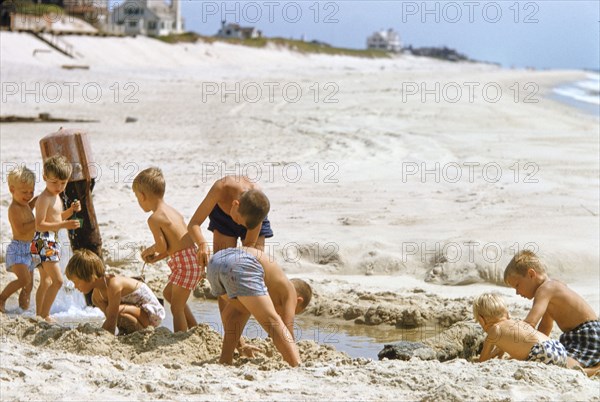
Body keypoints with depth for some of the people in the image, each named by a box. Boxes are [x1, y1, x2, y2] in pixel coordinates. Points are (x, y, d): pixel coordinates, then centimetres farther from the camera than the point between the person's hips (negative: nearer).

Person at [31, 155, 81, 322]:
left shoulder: (56, 196, 13)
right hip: (43, 242, -10)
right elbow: (39, 225, -23)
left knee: (46, 281, 16)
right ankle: (44, 315, -12)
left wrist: (71, 210, 7)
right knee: (57, 280, -15)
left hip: (52, 242, 10)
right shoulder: (44, 199, -18)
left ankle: (39, 314, 24)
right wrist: (63, 225, -30)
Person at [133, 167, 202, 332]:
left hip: (185, 263, -10)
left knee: (177, 307, -2)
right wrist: (156, 257, 17)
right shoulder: (172, 212, 16)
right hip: (193, 260, 10)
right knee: (168, 293, 26)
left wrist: (149, 251, 8)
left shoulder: (154, 219, -12)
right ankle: (195, 329, 30)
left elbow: (162, 246, -13)